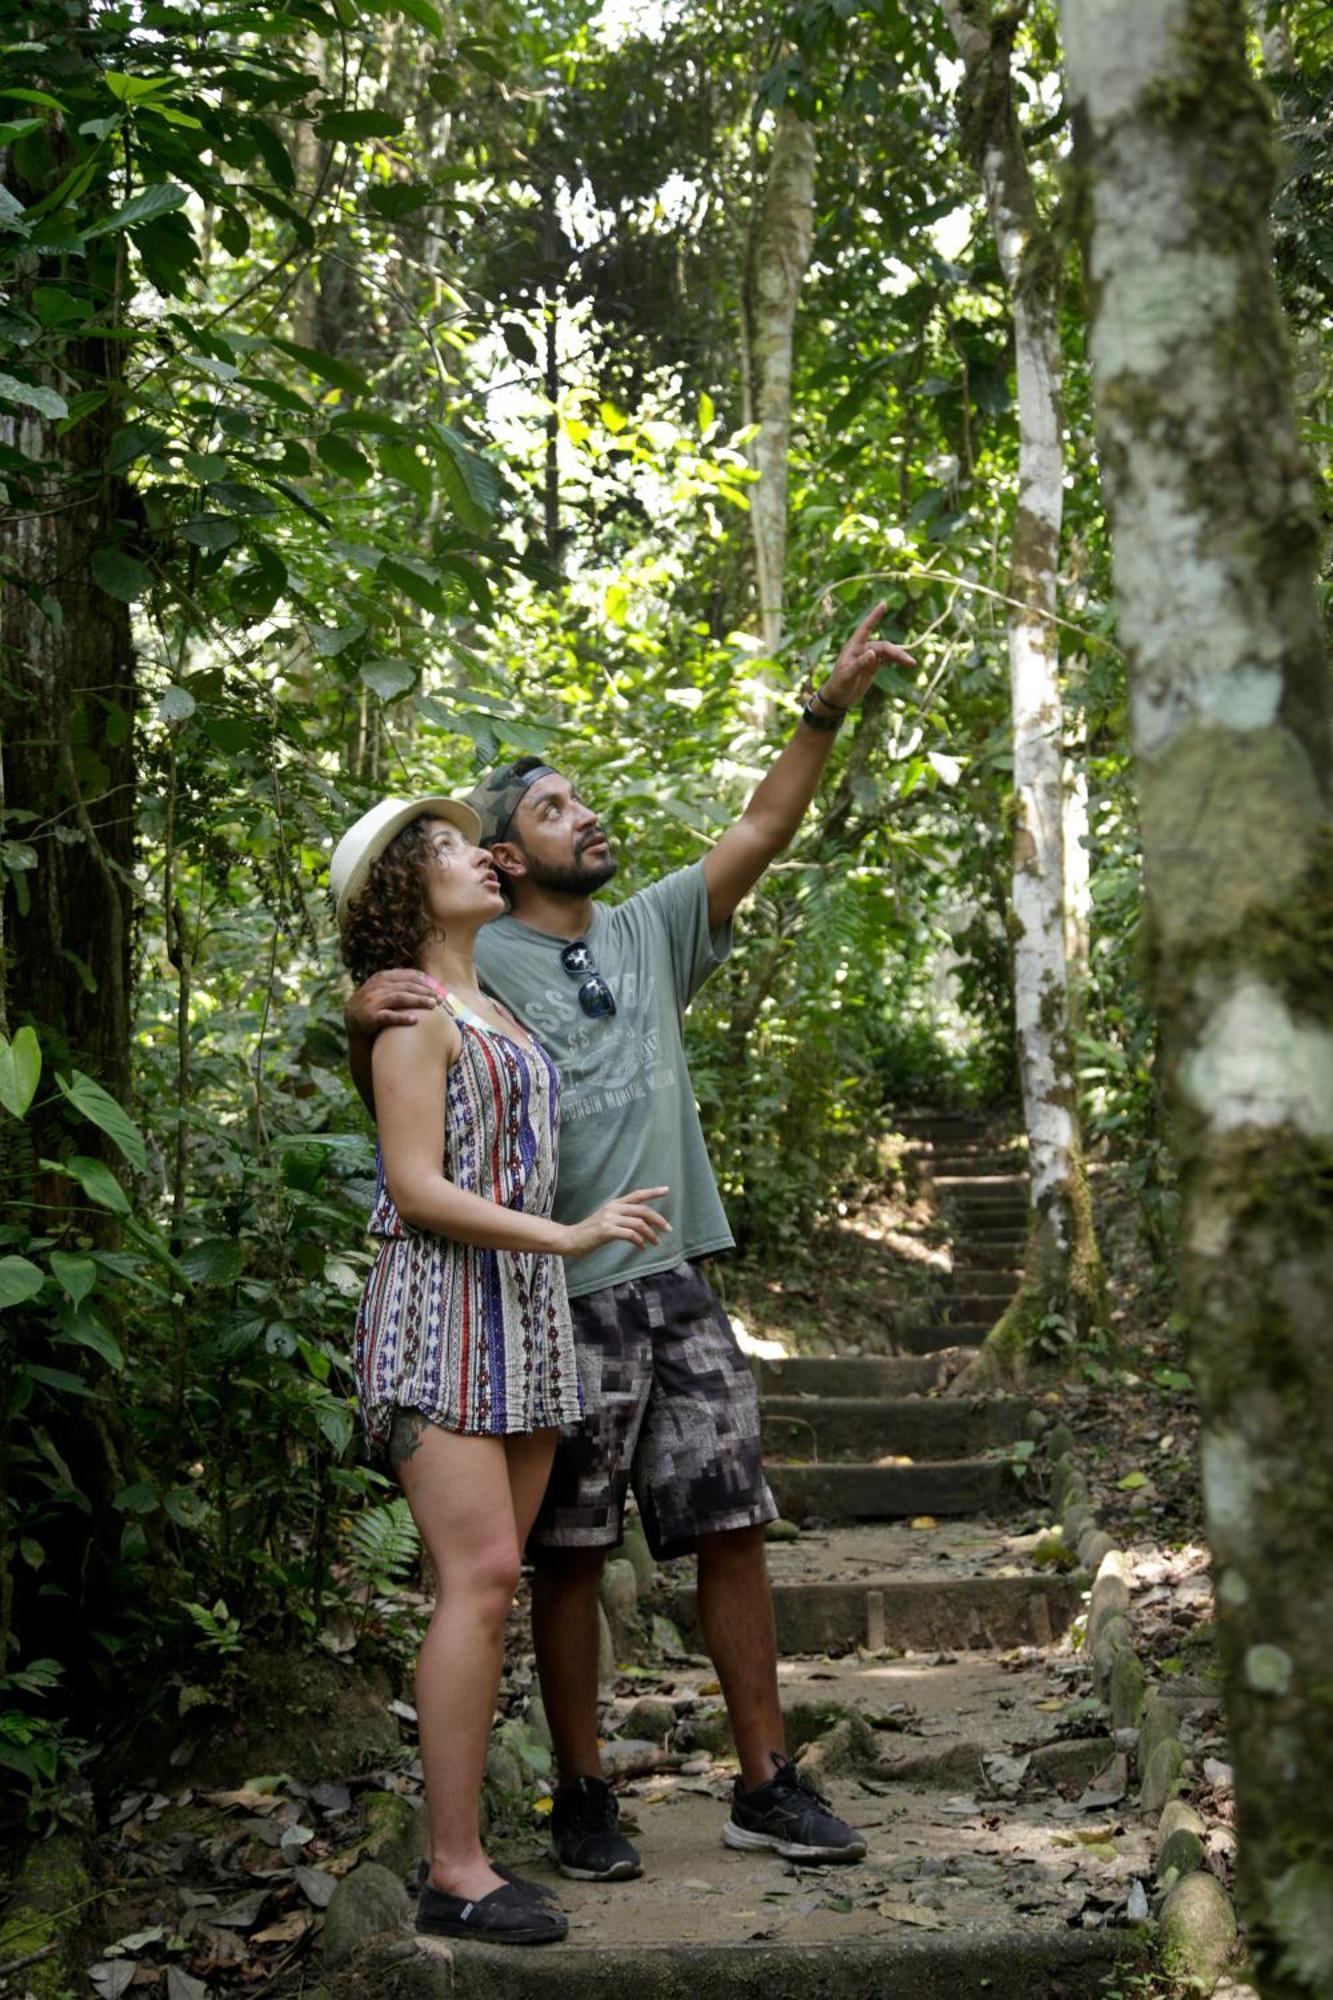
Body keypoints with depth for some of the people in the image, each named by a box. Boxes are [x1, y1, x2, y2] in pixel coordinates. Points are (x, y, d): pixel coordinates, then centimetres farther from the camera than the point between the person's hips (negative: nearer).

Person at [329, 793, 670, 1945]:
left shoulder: (494, 1007, 20)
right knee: (481, 1578, -14)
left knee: (489, 1588, 4)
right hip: (442, 1308, -8)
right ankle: (454, 1873, -10)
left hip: (523, 1317, 8)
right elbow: (418, 1188, -14)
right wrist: (568, 1236, -17)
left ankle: (457, 1850, 8)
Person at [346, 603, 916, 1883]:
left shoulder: (650, 931, 14)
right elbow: (386, 1092, -6)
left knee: (732, 1528, 6)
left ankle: (766, 1786, 15)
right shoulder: (479, 963, -2)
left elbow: (759, 834, 12)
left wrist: (827, 709, 5)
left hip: (678, 1284, 5)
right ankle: (582, 1799, 17)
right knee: (570, 1555, 4)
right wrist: (365, 1016, -28)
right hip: (565, 1296, -5)